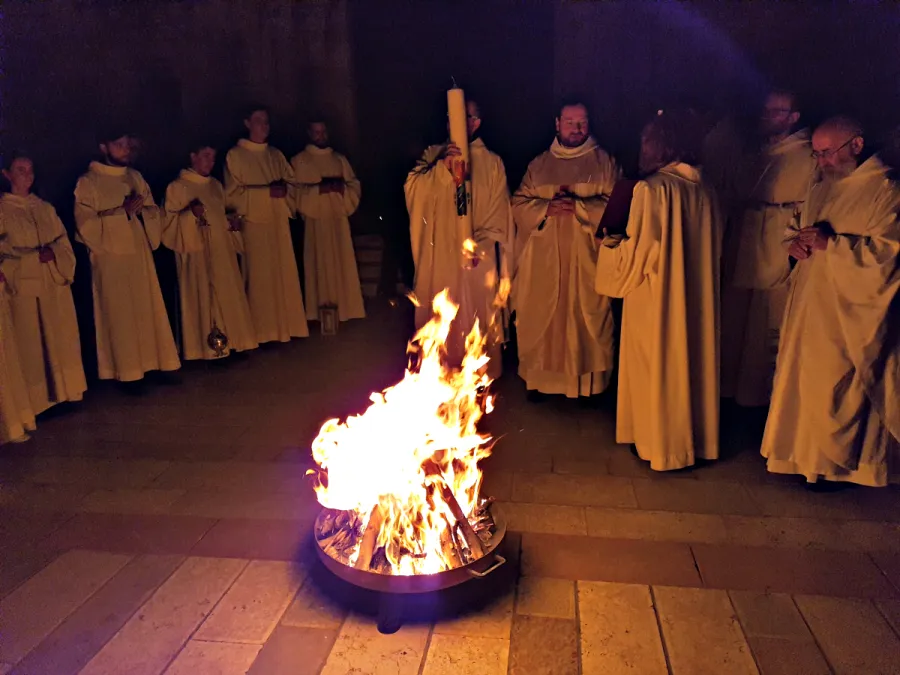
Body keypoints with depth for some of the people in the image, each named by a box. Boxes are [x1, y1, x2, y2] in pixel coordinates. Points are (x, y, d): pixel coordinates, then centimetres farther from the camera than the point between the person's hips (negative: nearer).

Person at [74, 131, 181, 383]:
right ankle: (127, 371, 6)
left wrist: (141, 209, -10)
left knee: (148, 310, 6)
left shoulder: (135, 177, 12)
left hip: (140, 254, 5)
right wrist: (122, 210, -17)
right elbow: (86, 223, -11)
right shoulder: (88, 182, -4)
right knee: (120, 314, -1)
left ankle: (152, 363, 15)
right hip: (111, 258, -5)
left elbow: (154, 211, 12)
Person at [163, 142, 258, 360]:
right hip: (197, 254, -6)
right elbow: (168, 222, -8)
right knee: (202, 299, -6)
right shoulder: (177, 187, -4)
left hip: (222, 252, 6)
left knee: (227, 298, 6)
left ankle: (229, 344, 14)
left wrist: (232, 223, 6)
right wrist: (189, 213, -24)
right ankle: (205, 349, 0)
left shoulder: (216, 185, 15)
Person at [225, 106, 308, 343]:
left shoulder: (276, 155, 17)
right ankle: (263, 332, -1)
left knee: (283, 275, 4)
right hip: (254, 223, -5)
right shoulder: (235, 156, 1)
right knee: (260, 277, -6)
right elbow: (232, 194, -7)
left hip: (279, 222, 5)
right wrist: (266, 191, -16)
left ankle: (283, 327, 11)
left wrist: (284, 188, -9)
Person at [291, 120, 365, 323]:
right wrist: (319, 188, -17)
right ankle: (321, 310, 2)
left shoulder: (340, 159, 14)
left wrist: (342, 187, -12)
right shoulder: (299, 161, 4)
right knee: (320, 264, -4)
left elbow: (355, 187, 9)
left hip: (339, 219, 3)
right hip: (315, 221, -3)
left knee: (342, 263, 3)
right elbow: (296, 192, -4)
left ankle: (343, 307, 10)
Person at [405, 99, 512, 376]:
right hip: (439, 257, 1)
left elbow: (499, 213, 2)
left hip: (477, 259, -1)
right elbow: (413, 189, -6)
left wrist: (482, 244, -12)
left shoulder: (492, 163, 6)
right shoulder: (433, 154, 10)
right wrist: (441, 165, -20)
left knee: (476, 321, 2)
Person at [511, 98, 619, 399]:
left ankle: (588, 381, 13)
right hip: (544, 260, 2)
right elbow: (519, 204, 6)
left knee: (586, 319, 1)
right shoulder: (539, 165, 13)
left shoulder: (604, 163, 6)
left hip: (586, 259, -2)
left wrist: (578, 205, -18)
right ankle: (541, 378, 18)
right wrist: (546, 208, -13)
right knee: (541, 319, 5)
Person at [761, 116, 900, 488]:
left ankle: (832, 462, 17)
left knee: (832, 386, -2)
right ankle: (803, 451, 25)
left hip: (846, 310, -7)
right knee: (802, 380, 11)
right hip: (808, 304, 7)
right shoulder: (820, 190, 14)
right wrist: (798, 244, 0)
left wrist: (831, 244, -24)